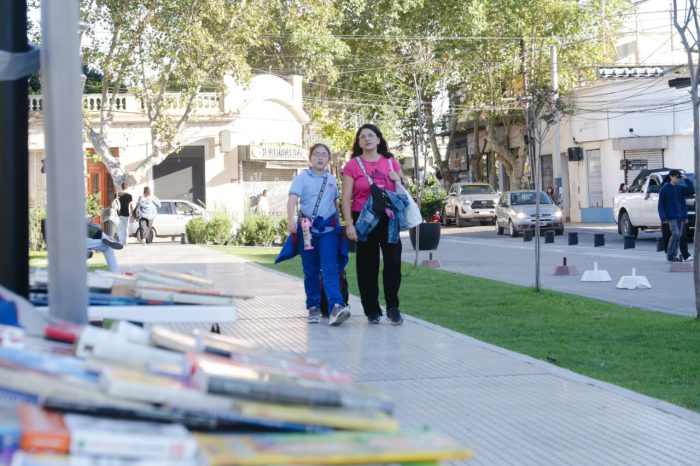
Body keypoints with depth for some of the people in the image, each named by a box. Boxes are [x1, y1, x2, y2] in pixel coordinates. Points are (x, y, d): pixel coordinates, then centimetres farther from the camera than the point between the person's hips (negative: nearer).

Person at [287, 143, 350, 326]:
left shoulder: (332, 179, 12)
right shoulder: (302, 178, 0)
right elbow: (293, 198, -14)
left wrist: (338, 222, 23)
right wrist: (291, 219, -30)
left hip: (328, 228, 1)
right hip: (307, 227, -1)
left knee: (330, 268, -13)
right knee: (310, 270, 6)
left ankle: (336, 306, -26)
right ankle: (313, 307, 17)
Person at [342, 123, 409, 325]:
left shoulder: (391, 162, 10)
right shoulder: (353, 165, 0)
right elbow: (346, 198, -3)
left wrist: (398, 179, -2)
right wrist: (349, 224, -11)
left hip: (388, 219, 2)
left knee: (393, 261, -7)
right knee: (367, 265, 1)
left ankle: (393, 308, 3)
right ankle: (372, 310, 9)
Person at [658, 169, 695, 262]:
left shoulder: (681, 188, 11)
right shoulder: (664, 189, -2)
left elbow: (692, 191, -1)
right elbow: (661, 204, -5)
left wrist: (686, 179, -7)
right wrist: (663, 217, -13)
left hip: (680, 216, 5)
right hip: (671, 216, -5)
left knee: (678, 236, 5)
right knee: (675, 234, -17)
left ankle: (674, 255, 11)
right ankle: (669, 254, -5)